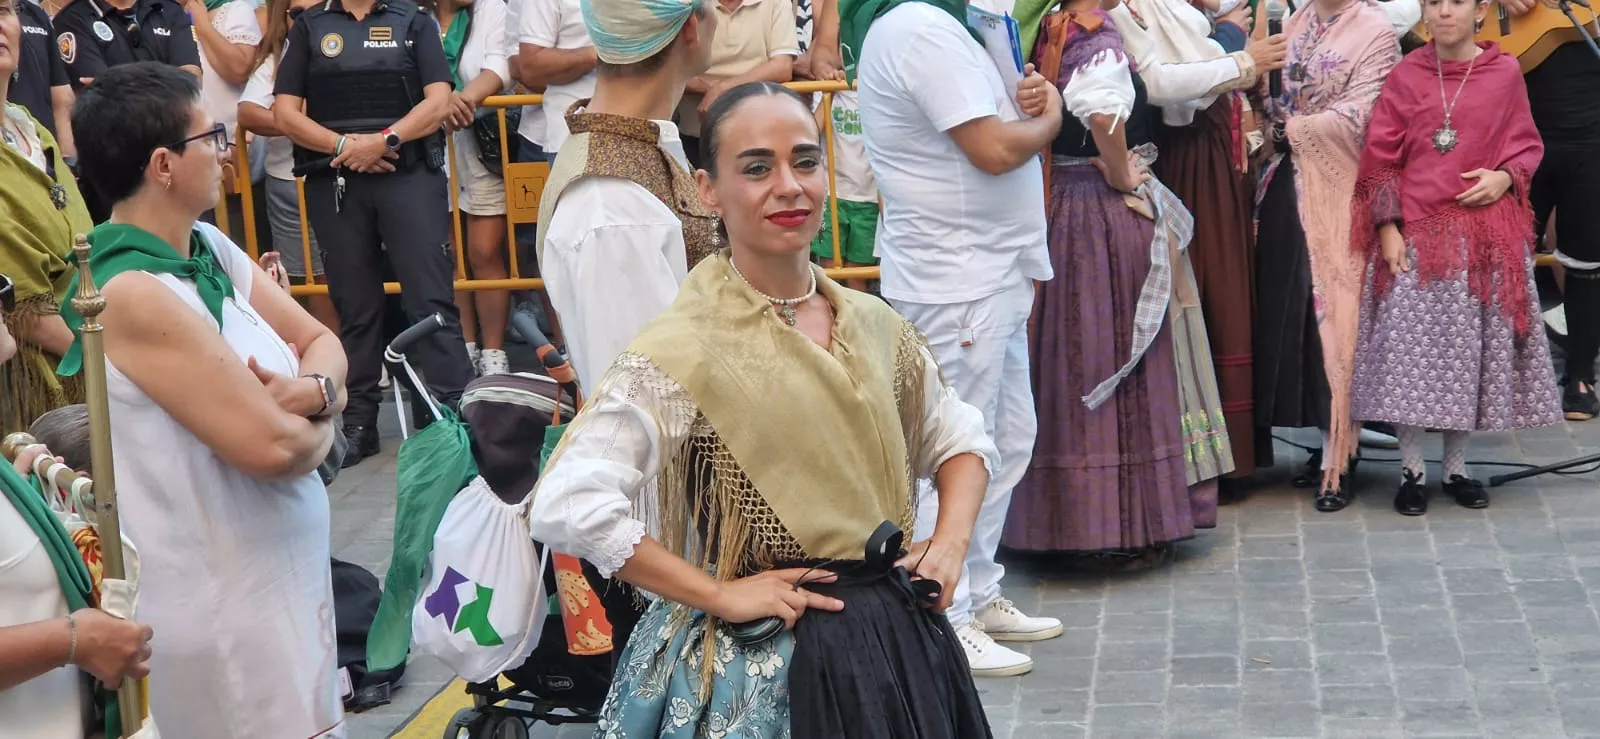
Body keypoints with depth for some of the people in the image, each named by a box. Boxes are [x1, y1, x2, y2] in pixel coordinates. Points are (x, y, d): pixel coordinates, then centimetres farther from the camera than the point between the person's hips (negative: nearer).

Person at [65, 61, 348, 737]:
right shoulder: (133, 294, -22)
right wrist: (319, 421, -3)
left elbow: (323, 343, 9)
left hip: (287, 574, 9)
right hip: (223, 607, -9)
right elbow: (270, 446, -25)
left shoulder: (211, 248, 5)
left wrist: (311, 392, -13)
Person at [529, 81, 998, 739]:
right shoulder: (686, 351, -16)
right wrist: (719, 595, -19)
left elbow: (958, 436, 18)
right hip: (756, 663, -5)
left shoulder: (875, 327, 2)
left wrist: (950, 541, 0)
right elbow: (567, 506, -23)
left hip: (900, 640, 5)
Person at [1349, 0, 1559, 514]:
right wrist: (1387, 229, -5)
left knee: (1474, 349, 7)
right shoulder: (1406, 75, -1)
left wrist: (1505, 178, -11)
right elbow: (1380, 157, 1)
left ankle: (1456, 468, 21)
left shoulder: (1505, 72, 0)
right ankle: (1412, 470, 9)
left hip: (1484, 235, 1)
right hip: (1415, 234, -1)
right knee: (1409, 351, -3)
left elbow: (1527, 145, 10)